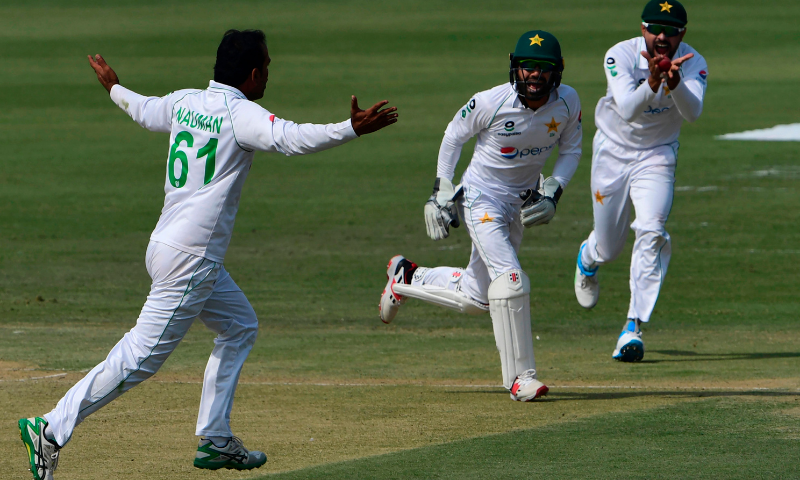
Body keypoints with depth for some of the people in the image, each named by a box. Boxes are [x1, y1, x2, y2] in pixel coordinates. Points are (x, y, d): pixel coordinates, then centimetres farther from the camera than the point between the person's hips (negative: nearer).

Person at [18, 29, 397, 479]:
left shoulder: (185, 102, 10)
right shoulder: (239, 114, -14)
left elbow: (144, 110, 30)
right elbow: (292, 138, -30)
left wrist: (115, 88, 50)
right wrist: (352, 129, -37)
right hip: (189, 259, -10)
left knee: (240, 327, 21)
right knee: (143, 357, -8)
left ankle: (215, 441, 19)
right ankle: (53, 430, -9)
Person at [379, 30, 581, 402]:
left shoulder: (568, 103, -12)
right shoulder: (490, 103, -23)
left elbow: (570, 150, 5)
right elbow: (454, 135, -6)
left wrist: (553, 190, -11)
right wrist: (442, 192, -6)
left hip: (522, 202, 6)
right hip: (482, 199, -6)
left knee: (476, 298, 14)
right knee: (511, 282, -22)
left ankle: (408, 277, 38)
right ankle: (519, 377, -13)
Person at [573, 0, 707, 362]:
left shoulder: (693, 64, -18)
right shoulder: (621, 55, -22)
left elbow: (692, 112, -35)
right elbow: (628, 109, -36)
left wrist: (675, 84, -55)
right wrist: (652, 84, -54)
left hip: (656, 157, 0)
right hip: (613, 152, 0)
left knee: (651, 233, -22)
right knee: (608, 247, 11)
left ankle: (634, 327, -19)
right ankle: (588, 258, 51)